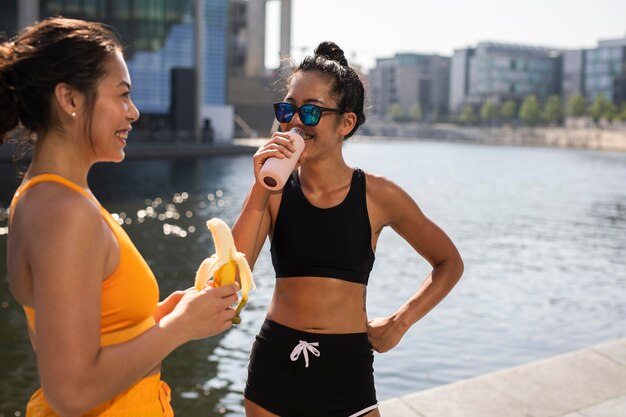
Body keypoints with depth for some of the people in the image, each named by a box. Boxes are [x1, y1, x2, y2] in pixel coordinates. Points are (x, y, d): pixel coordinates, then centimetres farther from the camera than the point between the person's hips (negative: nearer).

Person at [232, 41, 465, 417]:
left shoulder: (377, 195, -6)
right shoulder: (274, 191, -2)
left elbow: (449, 263, 6)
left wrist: (400, 322, -3)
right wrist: (261, 191, -18)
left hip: (346, 371, -1)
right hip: (275, 363, 2)